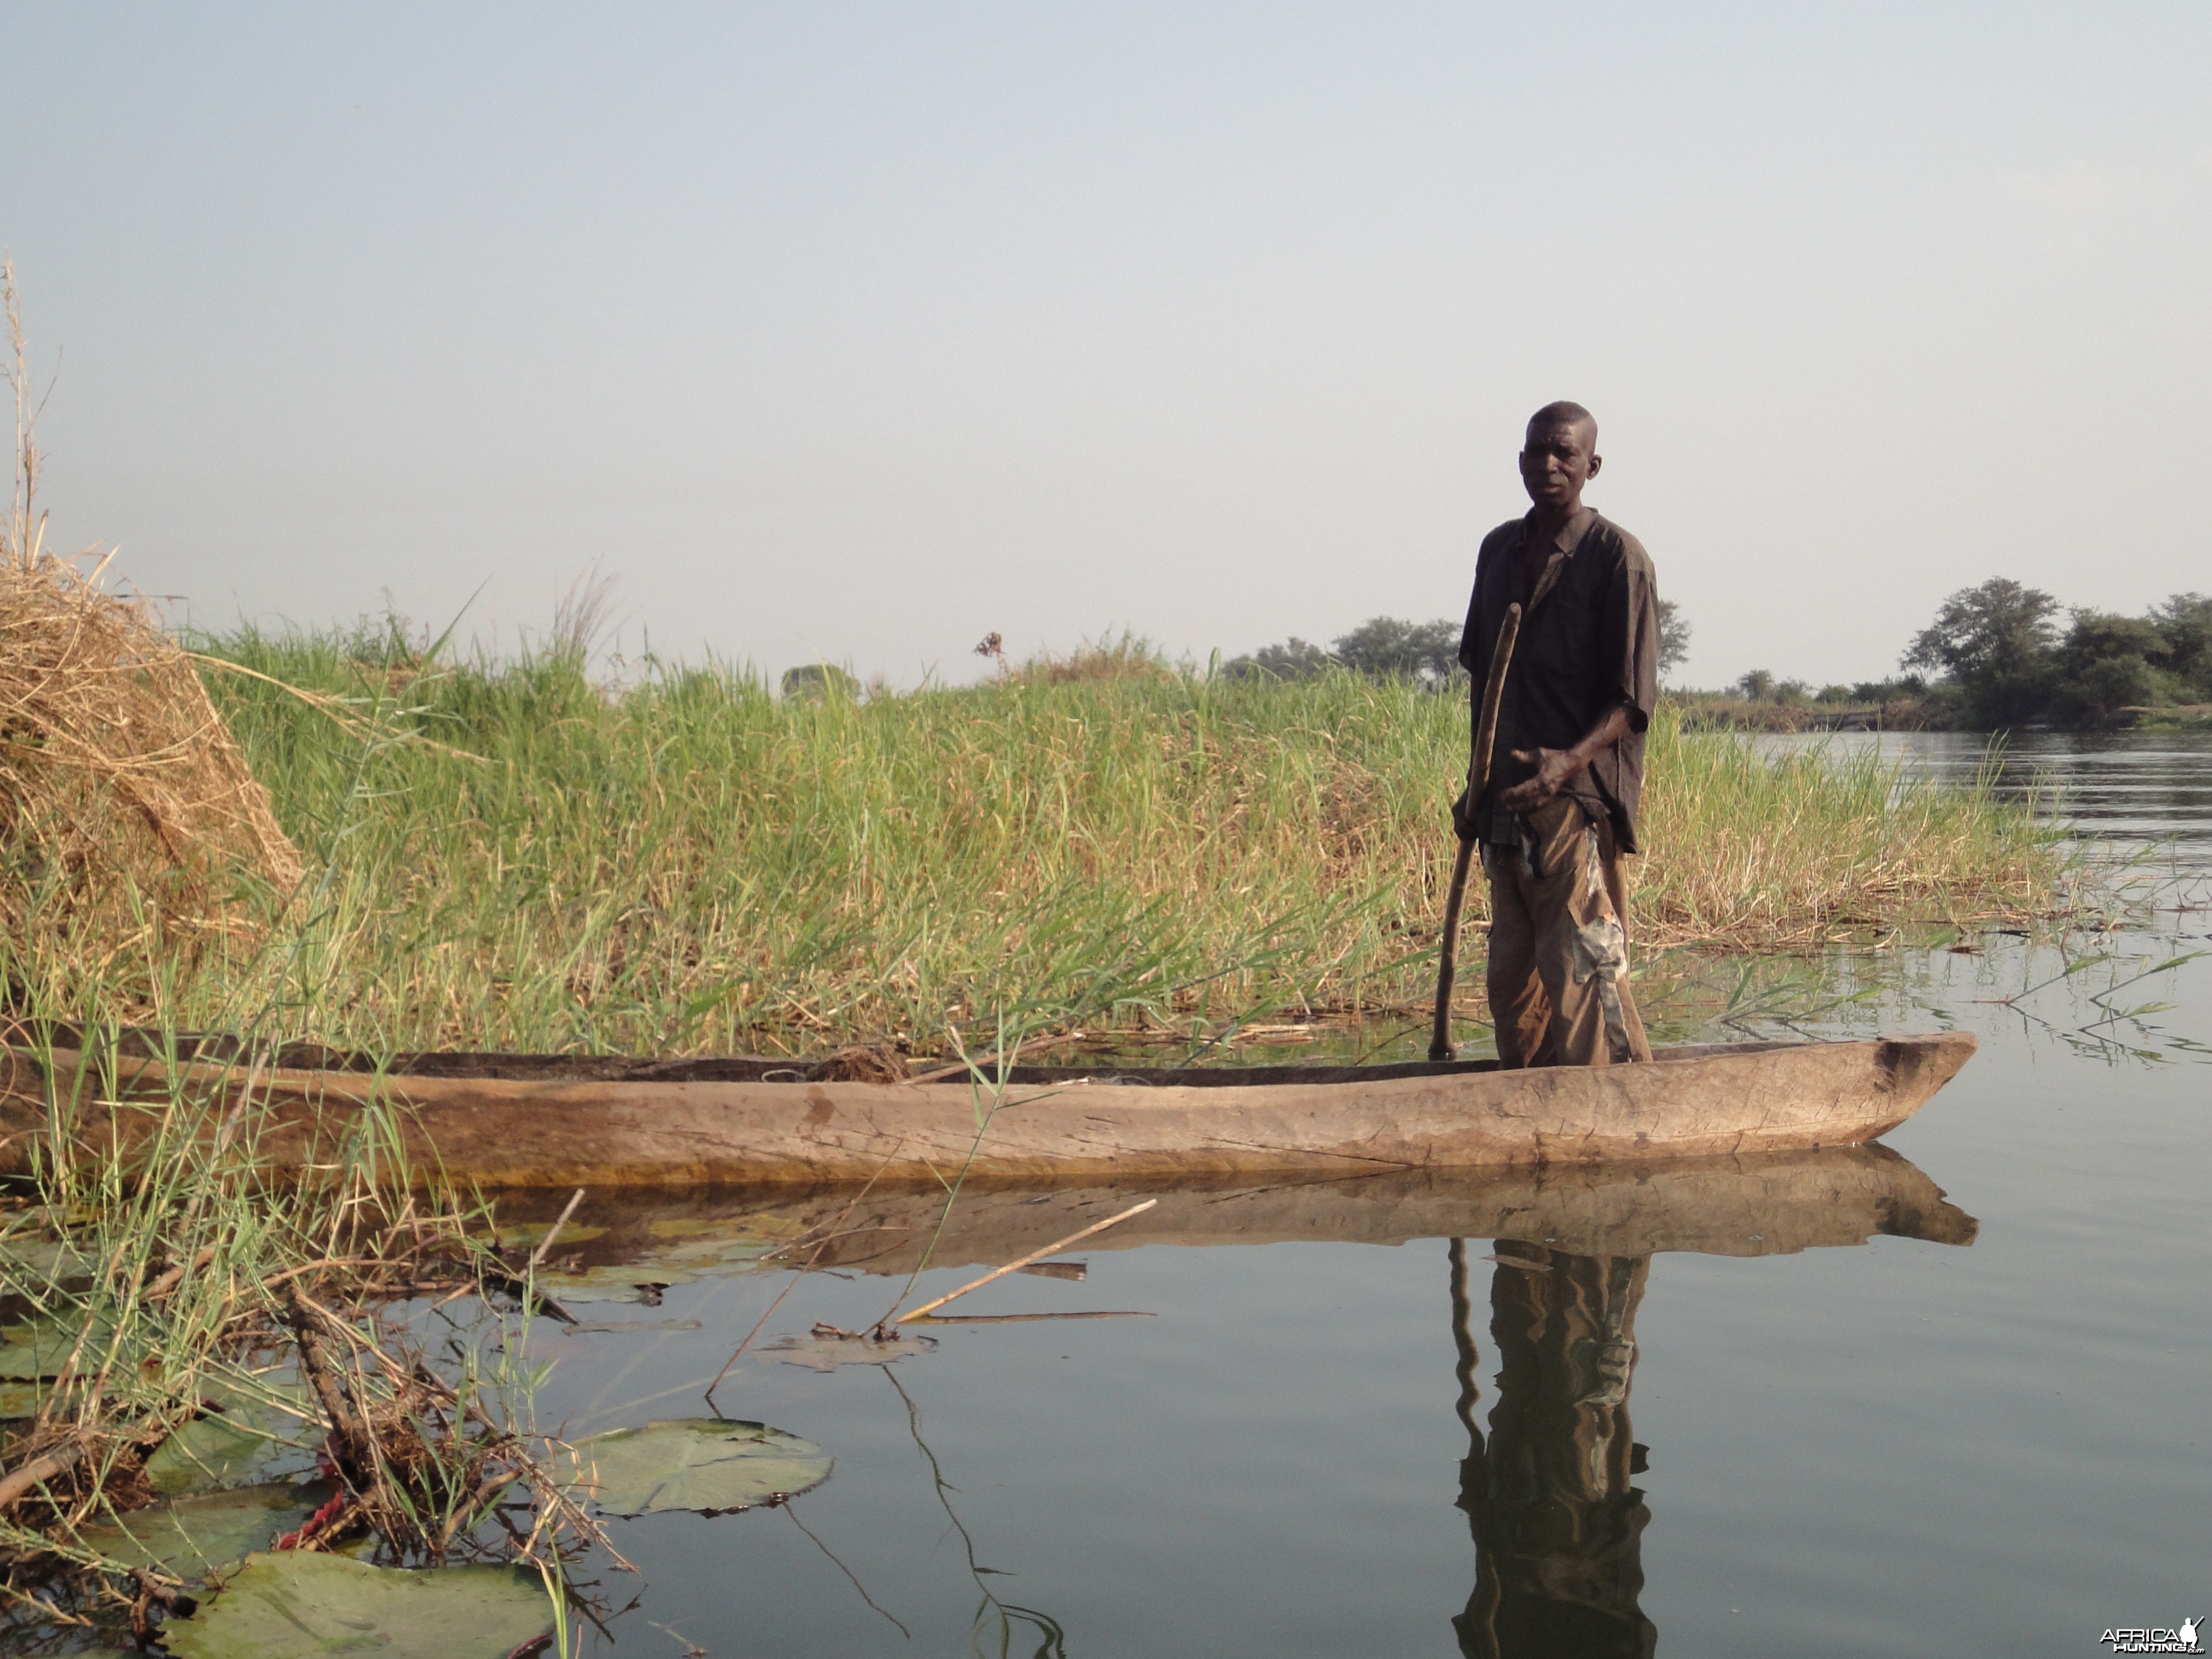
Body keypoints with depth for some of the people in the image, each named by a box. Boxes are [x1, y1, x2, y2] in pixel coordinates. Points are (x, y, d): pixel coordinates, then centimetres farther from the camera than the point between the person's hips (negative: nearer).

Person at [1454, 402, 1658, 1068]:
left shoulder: (1617, 556, -5)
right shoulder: (1498, 551, 15)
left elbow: (1632, 700, -10)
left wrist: (1570, 762, -26)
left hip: (1579, 796, -7)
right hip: (1508, 799, 7)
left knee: (1579, 970, -12)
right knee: (1511, 981, 9)